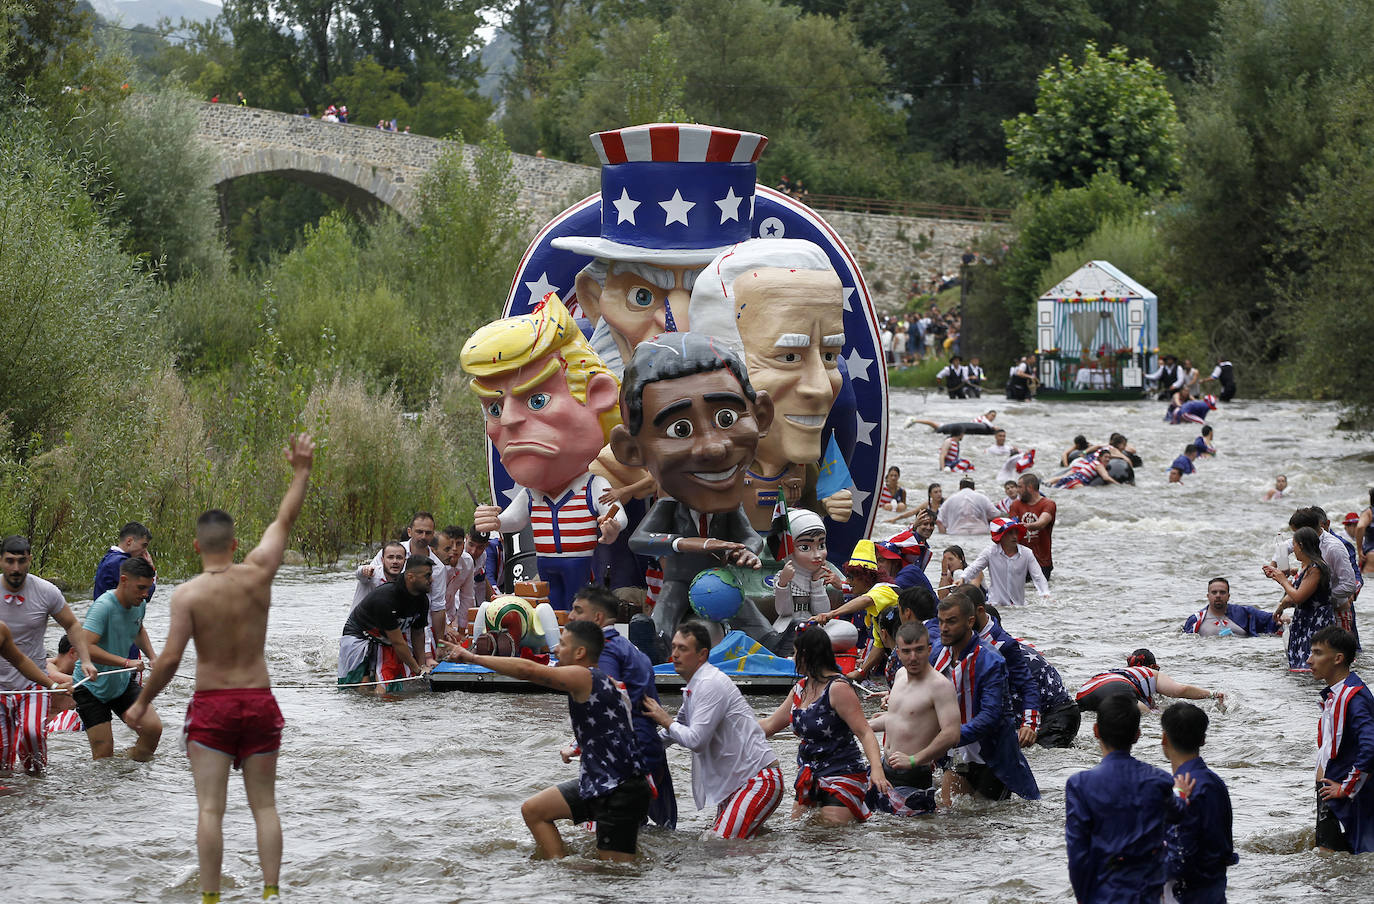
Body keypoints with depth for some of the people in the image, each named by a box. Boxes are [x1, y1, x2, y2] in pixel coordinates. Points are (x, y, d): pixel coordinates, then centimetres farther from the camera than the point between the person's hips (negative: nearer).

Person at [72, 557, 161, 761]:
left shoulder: (139, 605, 1)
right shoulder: (103, 606, -24)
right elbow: (86, 647, -36)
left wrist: (152, 658, 11)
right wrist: (126, 662, -37)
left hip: (122, 683, 7)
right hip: (92, 687, -7)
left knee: (153, 728, -10)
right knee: (104, 754, -7)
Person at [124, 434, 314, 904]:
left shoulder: (187, 594, -11)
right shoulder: (257, 575, -4)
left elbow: (170, 659, -13)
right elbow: (284, 520, 7)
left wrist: (141, 703, 0)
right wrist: (301, 471, 17)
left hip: (211, 704, -2)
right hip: (259, 700, 2)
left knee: (210, 808, -1)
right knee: (264, 804, 9)